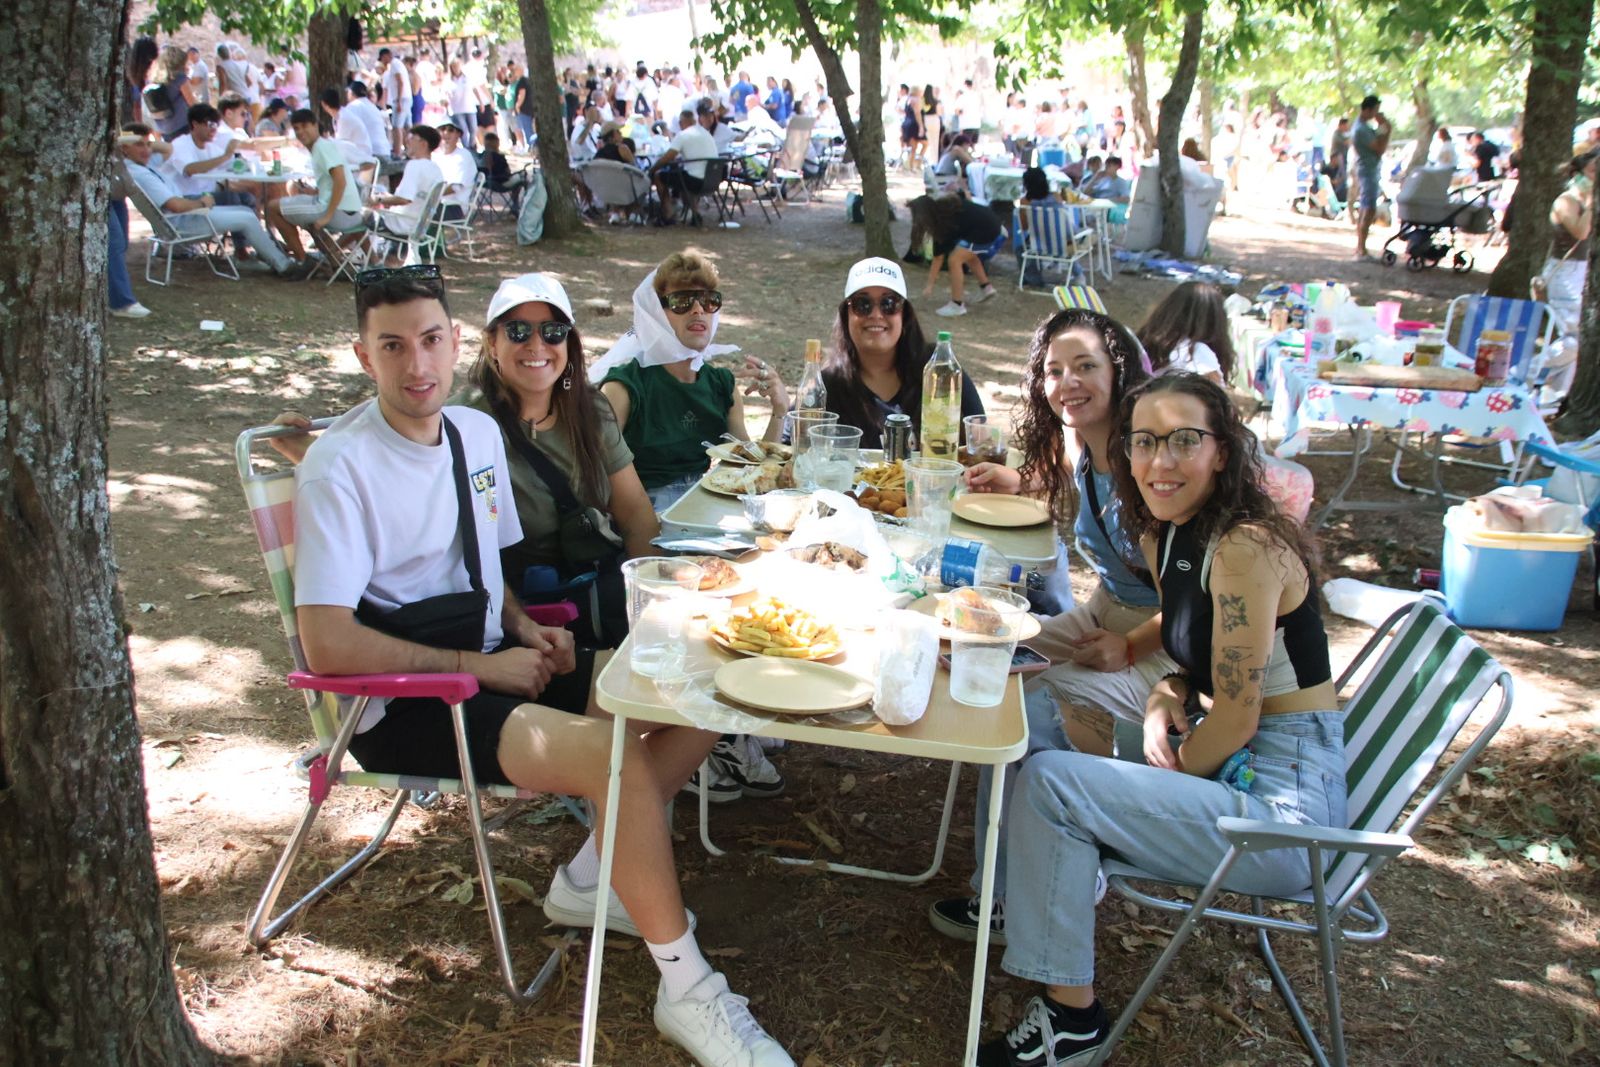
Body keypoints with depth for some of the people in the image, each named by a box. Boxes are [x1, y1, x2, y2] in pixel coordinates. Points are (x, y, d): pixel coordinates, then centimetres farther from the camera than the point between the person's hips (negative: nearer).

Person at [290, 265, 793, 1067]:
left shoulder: (478, 432, 8)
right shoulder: (340, 467, -15)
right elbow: (327, 646, -20)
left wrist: (522, 627, 0)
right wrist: (480, 666, -17)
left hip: (493, 665, 8)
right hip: (402, 708, -8)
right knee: (617, 759, -29)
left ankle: (589, 878, 8)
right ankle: (686, 989, -10)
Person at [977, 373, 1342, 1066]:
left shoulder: (1246, 548, -22)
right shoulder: (1164, 538, 5)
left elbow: (1235, 722, -21)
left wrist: (1172, 771, -5)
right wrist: (1164, 700, -3)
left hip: (1285, 810, -10)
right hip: (1233, 771, 10)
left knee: (1047, 782, -17)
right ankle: (1012, 899, 25)